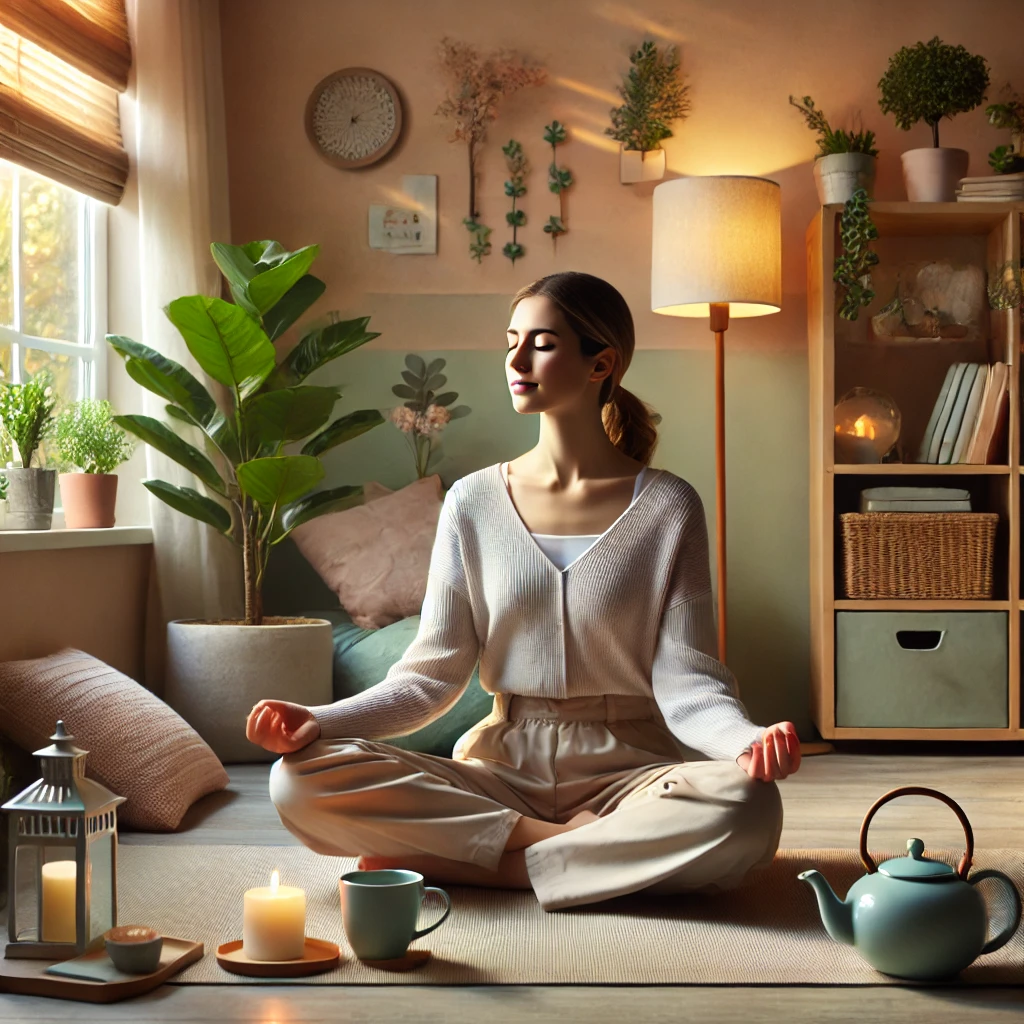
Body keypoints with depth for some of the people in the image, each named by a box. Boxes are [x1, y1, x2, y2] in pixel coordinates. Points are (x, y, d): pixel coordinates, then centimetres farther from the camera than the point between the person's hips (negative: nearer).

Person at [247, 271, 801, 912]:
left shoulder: (667, 506, 0)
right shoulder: (474, 503, 6)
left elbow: (685, 679, -7)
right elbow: (433, 673, 3)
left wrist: (750, 741, -28)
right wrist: (321, 722, -14)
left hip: (624, 770, -1)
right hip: (500, 769, 2)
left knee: (747, 808, -36)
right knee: (302, 779, -22)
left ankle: (448, 864, -22)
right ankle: (571, 842, -18)